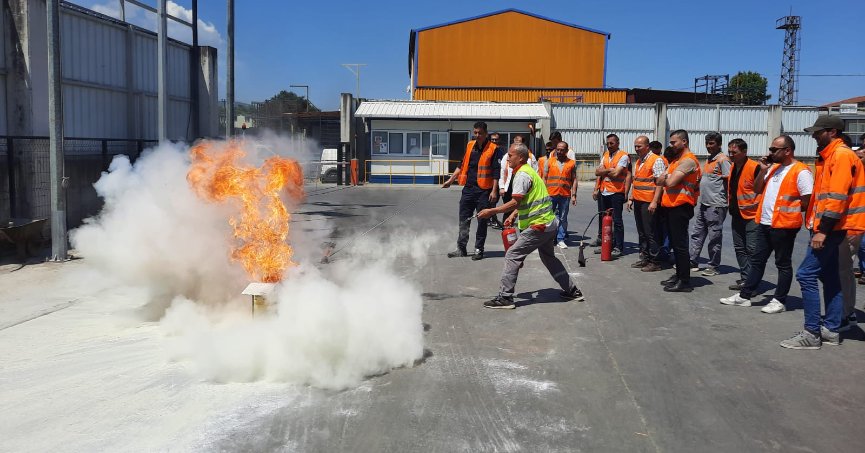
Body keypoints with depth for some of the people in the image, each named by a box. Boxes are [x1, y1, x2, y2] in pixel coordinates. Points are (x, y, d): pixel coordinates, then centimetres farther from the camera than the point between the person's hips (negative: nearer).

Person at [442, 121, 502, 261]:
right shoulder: (470, 146, 11)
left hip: (484, 191, -5)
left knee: (482, 221, 4)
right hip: (468, 189, 5)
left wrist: (494, 191, -16)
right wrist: (450, 180, 15)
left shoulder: (494, 149, -6)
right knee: (464, 220, 7)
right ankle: (461, 249, 16)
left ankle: (479, 250, 14)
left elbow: (496, 172, -10)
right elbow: (462, 166, 19)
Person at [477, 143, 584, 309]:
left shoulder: (522, 175, -15)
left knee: (512, 256, -8)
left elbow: (515, 202, -23)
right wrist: (513, 215, 11)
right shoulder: (529, 171, 17)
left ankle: (505, 297, -8)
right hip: (550, 223, 10)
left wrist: (491, 211, -19)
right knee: (548, 257, 25)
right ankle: (572, 291, 32)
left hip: (538, 225, -10)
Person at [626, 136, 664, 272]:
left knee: (651, 233, -4)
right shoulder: (639, 161, 17)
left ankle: (654, 262, 2)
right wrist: (631, 198, 21)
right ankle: (644, 258, 21)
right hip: (638, 202, 8)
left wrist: (654, 202, -21)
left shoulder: (656, 160, -10)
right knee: (641, 232, 13)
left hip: (649, 203, -8)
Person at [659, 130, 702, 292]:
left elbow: (671, 182, -22)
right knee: (674, 243, 15)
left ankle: (685, 281, -3)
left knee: (680, 244, -7)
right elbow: (659, 181, 13)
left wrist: (666, 178, 0)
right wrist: (667, 178, -8)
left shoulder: (688, 160, -13)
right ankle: (679, 275, 25)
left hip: (680, 207, -10)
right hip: (670, 206, 10)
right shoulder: (676, 160, 19)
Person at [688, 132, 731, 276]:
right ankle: (692, 262, 17)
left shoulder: (722, 159, -11)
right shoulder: (709, 160, 16)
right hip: (703, 203, 9)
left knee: (714, 237, 0)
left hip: (716, 205, -9)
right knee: (697, 234, 11)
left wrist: (726, 200, -13)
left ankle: (713, 267, 8)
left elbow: (729, 179, -15)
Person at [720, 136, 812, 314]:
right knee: (757, 260, 12)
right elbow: (757, 190, 13)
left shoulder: (801, 172, -13)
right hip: (764, 223, 8)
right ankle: (744, 296, 18)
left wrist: (787, 210, -6)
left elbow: (807, 202, -15)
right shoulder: (773, 168, 12)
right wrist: (763, 170, 1)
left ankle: (779, 301, 12)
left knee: (783, 264, 4)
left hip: (784, 225, -8)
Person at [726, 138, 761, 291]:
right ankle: (745, 278, 20)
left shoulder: (755, 167, -15)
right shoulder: (732, 168, 11)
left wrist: (755, 205, -15)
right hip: (737, 215, 9)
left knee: (752, 250, -6)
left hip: (752, 216, -9)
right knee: (740, 249, 12)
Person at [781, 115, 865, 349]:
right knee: (829, 277, 13)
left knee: (806, 275, -12)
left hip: (831, 228, -10)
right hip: (826, 227, 10)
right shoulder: (828, 155, 17)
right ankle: (831, 330, 19)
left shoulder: (841, 155, -14)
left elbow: (837, 197, -21)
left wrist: (823, 231, -22)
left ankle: (812, 333, -9)